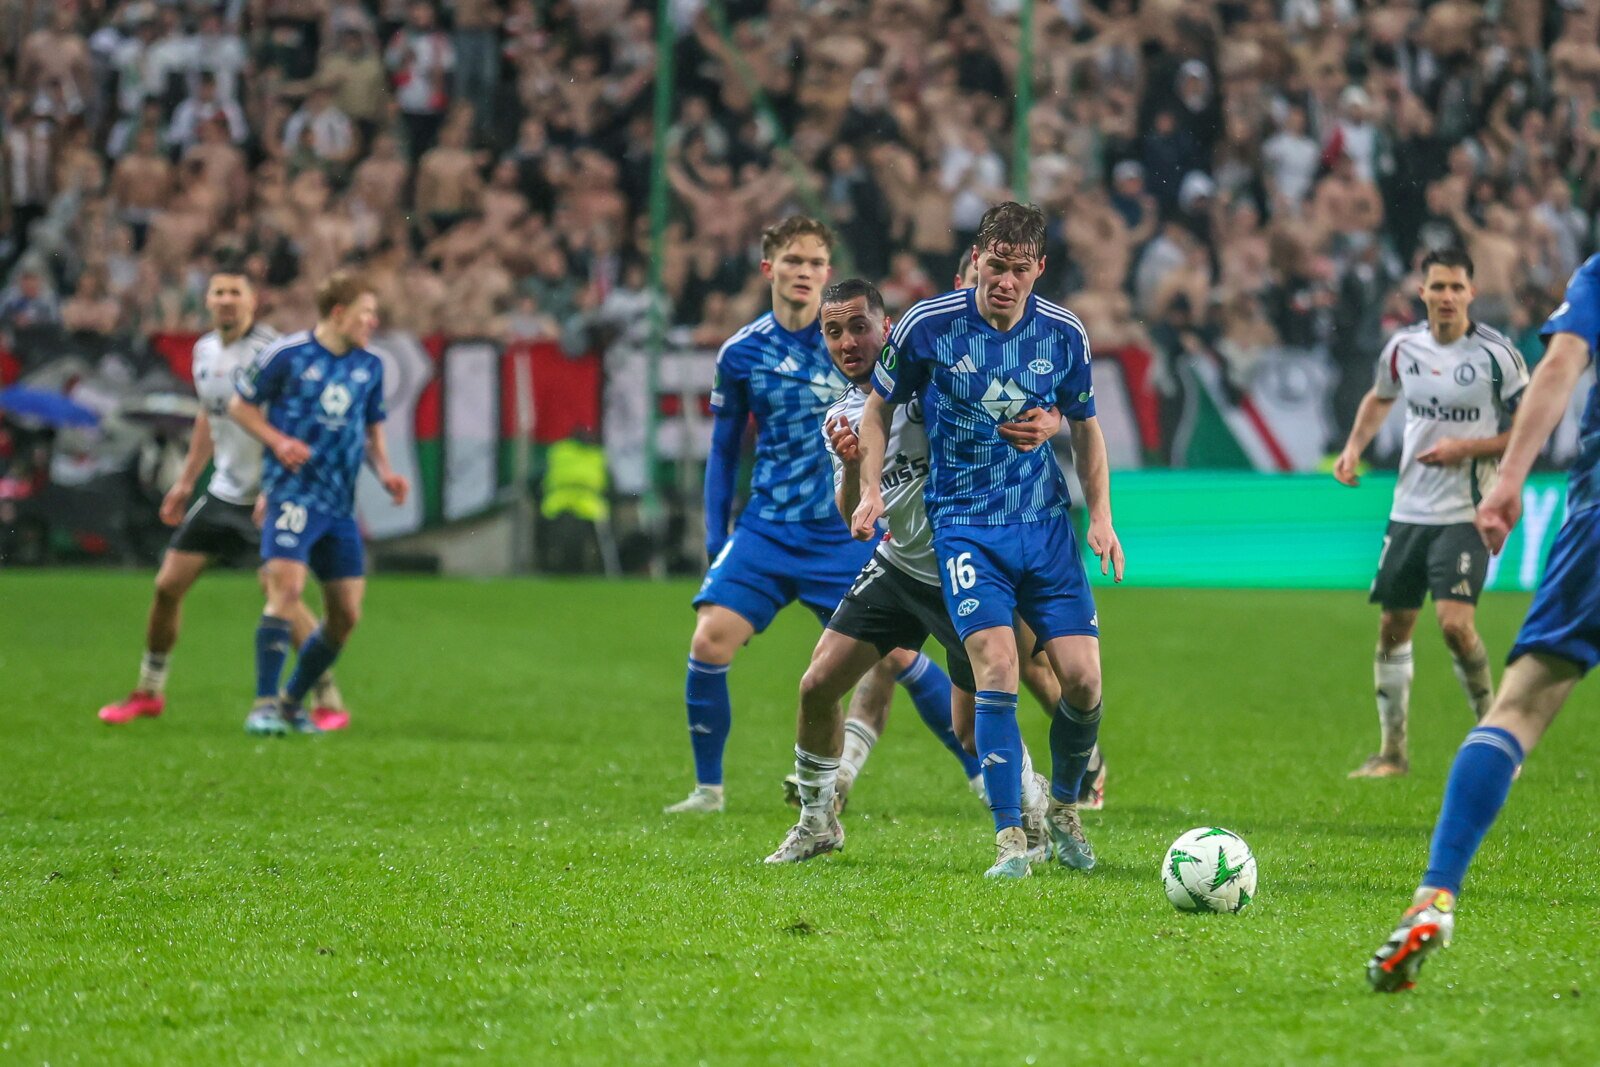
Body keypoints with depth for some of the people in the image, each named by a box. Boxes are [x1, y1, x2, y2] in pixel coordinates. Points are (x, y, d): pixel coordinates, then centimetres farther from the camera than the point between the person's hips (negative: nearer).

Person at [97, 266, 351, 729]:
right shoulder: (205, 351, 8)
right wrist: (186, 480, 22)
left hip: (269, 498, -7)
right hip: (224, 490, 7)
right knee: (168, 585, 6)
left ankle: (329, 702, -6)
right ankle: (148, 692, 23)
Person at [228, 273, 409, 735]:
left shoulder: (370, 367, 12)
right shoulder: (287, 354, -5)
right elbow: (240, 404, 4)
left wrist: (385, 472, 5)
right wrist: (278, 440, -12)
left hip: (339, 502, 6)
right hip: (293, 491, -6)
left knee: (346, 613, 2)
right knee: (286, 589, -21)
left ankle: (293, 701, 19)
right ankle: (265, 705, -15)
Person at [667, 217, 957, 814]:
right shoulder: (742, 353, 2)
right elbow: (724, 450, 13)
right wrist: (716, 537, 8)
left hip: (847, 531, -1)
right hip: (768, 527, 1)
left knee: (896, 654, -3)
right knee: (710, 641, -14)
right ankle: (708, 788, 1)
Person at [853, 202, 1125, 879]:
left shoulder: (1064, 335, -2)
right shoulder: (929, 326, -9)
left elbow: (1084, 426, 14)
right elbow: (879, 406, 6)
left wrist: (1101, 515, 6)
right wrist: (871, 489, -6)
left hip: (1046, 523, 3)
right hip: (965, 525, -3)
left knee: (1083, 678, -4)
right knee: (996, 665, -20)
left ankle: (1064, 809, 22)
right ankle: (1009, 835, -11)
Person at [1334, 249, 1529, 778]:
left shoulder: (1495, 354, -11)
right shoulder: (1403, 347, 4)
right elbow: (1379, 397, 25)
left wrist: (1467, 447, -16)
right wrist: (1353, 448, 10)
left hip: (1465, 513, -5)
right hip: (1409, 510, 5)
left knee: (1455, 622, -19)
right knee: (1393, 628, 7)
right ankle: (1392, 750, 19)